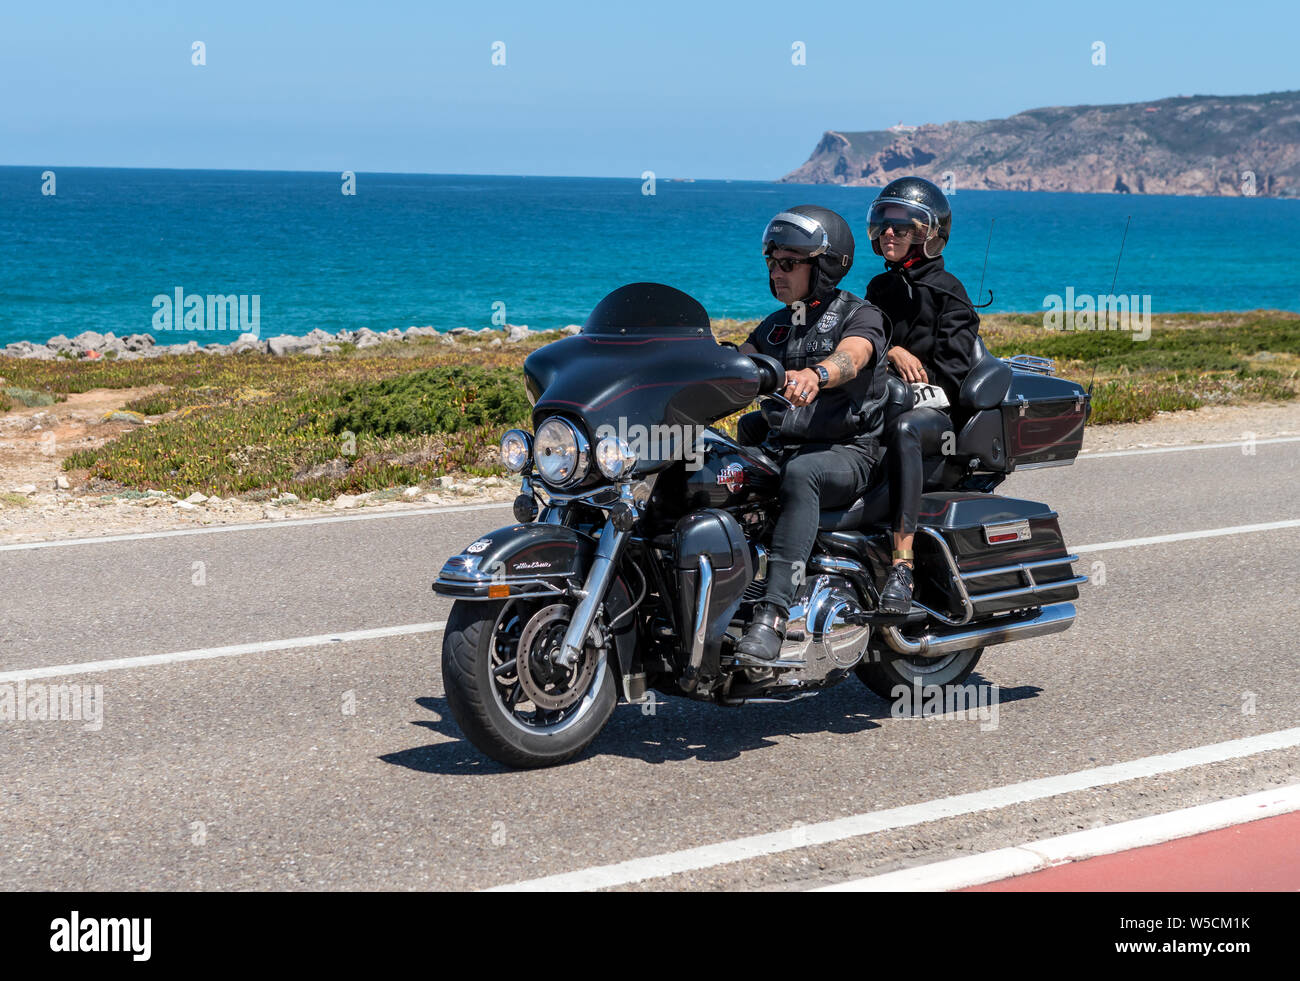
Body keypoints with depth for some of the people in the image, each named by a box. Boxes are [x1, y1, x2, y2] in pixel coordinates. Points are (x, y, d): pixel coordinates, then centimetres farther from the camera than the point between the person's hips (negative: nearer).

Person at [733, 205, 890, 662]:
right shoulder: (775, 326, 21)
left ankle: (773, 614, -50)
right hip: (779, 446, 7)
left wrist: (814, 375, -46)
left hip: (845, 452, -7)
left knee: (800, 473, -39)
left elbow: (850, 358, -23)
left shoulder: (860, 315, 0)